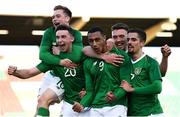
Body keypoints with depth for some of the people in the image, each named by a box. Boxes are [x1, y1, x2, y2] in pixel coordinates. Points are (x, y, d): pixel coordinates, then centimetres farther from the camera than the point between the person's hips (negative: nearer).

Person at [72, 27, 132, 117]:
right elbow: (90, 91, 11)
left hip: (116, 106, -4)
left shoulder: (120, 56, 0)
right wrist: (82, 105, -9)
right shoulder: (88, 63, 13)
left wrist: (115, 96, -25)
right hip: (95, 109, 4)